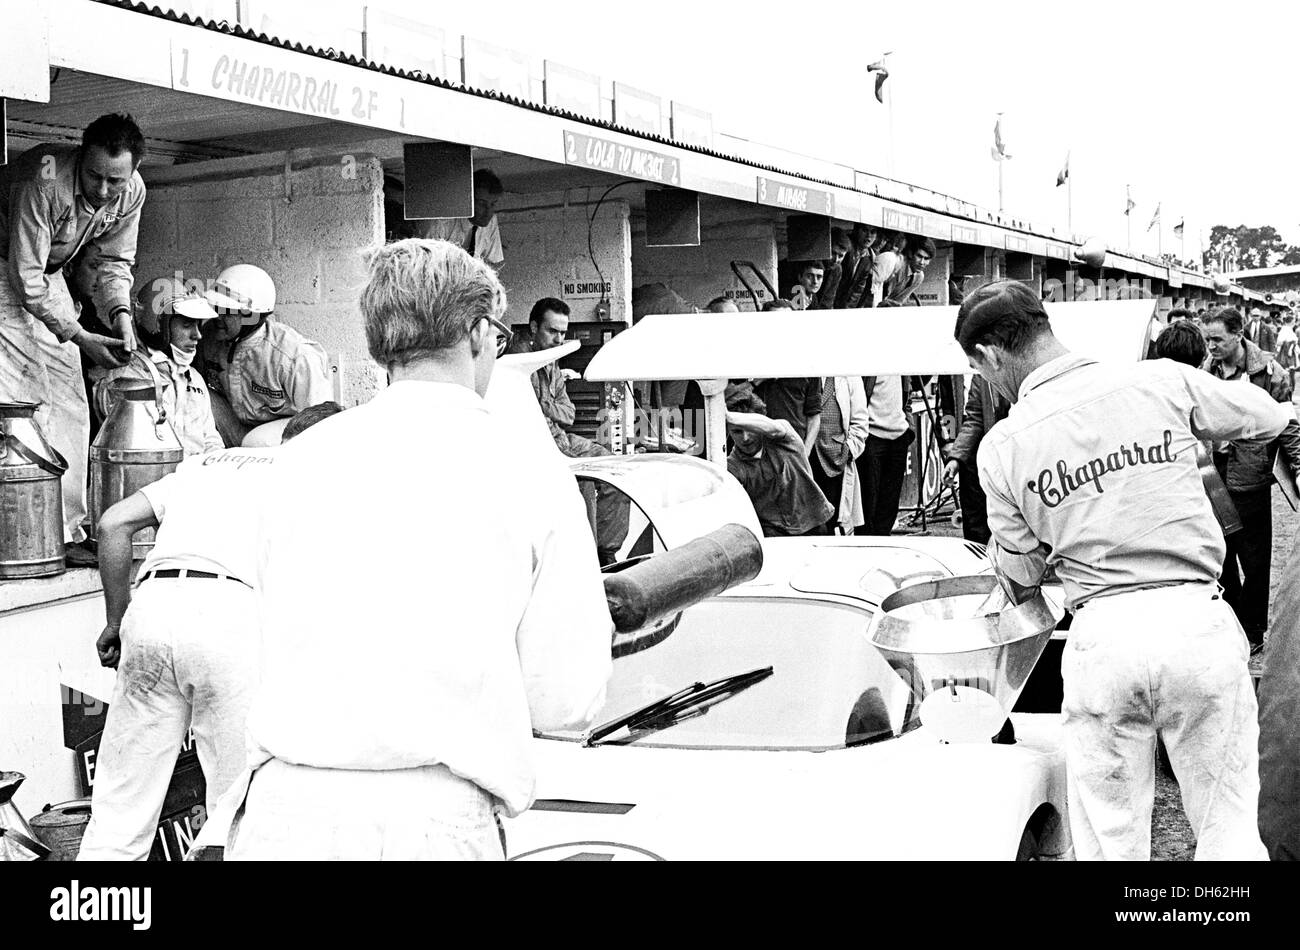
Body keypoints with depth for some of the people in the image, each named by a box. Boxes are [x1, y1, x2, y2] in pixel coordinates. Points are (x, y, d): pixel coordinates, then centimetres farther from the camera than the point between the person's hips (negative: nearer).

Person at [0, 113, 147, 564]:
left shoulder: (131, 192, -12)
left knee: (69, 405, 1)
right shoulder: (45, 180, -33)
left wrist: (120, 314, -15)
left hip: (50, 276, 7)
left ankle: (67, 532, 5)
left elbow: (114, 261, 4)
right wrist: (80, 338, -31)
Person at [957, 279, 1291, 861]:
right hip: (1198, 619, 1)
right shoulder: (1163, 381, 1)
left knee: (1110, 839, 12)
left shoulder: (1002, 447, 0)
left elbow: (1020, 578, 8)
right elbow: (1270, 417, 18)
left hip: (1101, 636, -1)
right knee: (1228, 827, 13)